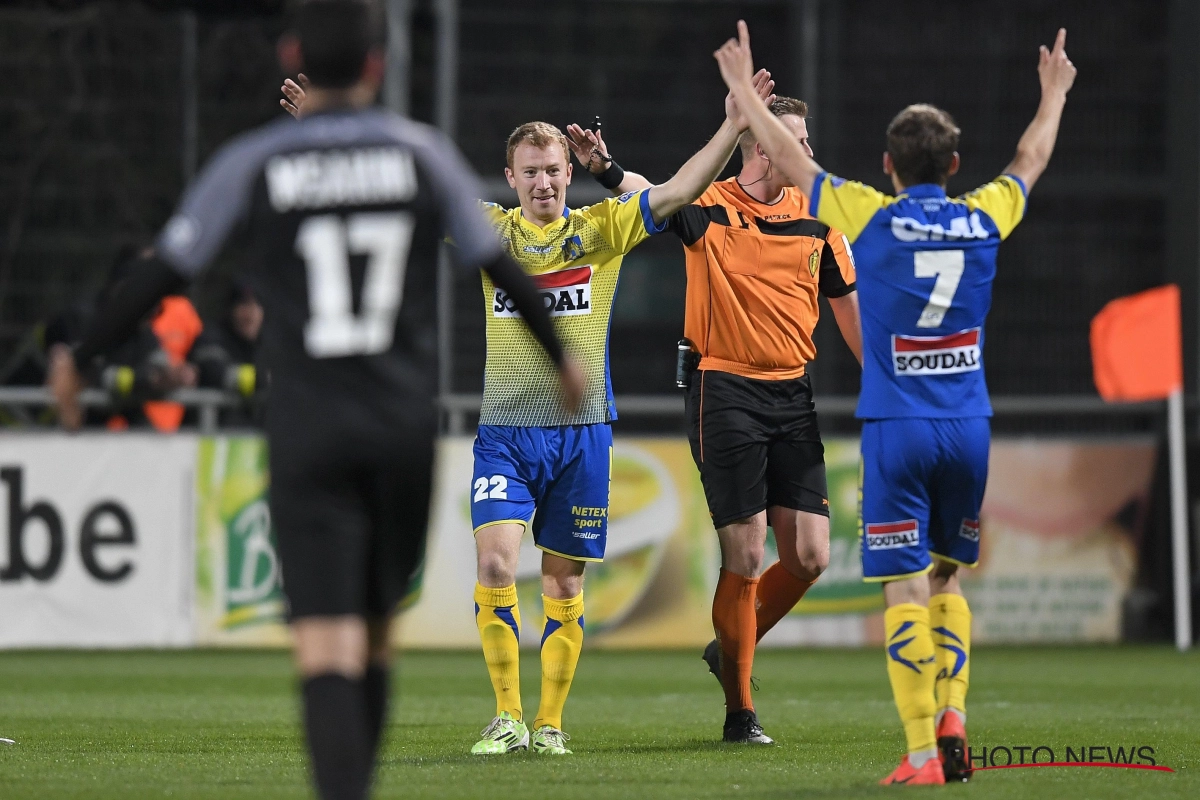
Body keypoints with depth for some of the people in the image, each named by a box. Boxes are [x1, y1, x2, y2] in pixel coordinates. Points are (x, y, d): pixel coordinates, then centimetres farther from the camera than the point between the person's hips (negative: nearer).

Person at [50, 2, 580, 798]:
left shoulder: (252, 165, -1)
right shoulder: (422, 153, 3)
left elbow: (162, 275, 3)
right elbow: (500, 266, 9)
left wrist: (79, 358, 18)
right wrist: (560, 355, 26)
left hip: (309, 433, -2)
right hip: (405, 426, 2)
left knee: (328, 649, -9)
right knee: (374, 636, 16)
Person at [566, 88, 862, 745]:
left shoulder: (816, 216, 8)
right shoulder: (710, 207, -4)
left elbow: (848, 303, 17)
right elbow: (651, 195, -20)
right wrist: (606, 167, -41)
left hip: (792, 396, 5)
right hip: (725, 391, -5)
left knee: (809, 557, 0)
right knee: (745, 556, -5)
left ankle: (730, 650, 26)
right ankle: (739, 710, 7)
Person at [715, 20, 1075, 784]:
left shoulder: (873, 218, -5)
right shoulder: (984, 219, 3)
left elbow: (790, 158, 5)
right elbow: (1031, 162, 24)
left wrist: (744, 89, 19)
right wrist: (1054, 94, 41)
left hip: (897, 430, -3)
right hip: (969, 428, 3)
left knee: (906, 590, -3)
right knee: (947, 577, 18)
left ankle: (923, 751, -8)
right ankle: (952, 716, 1)